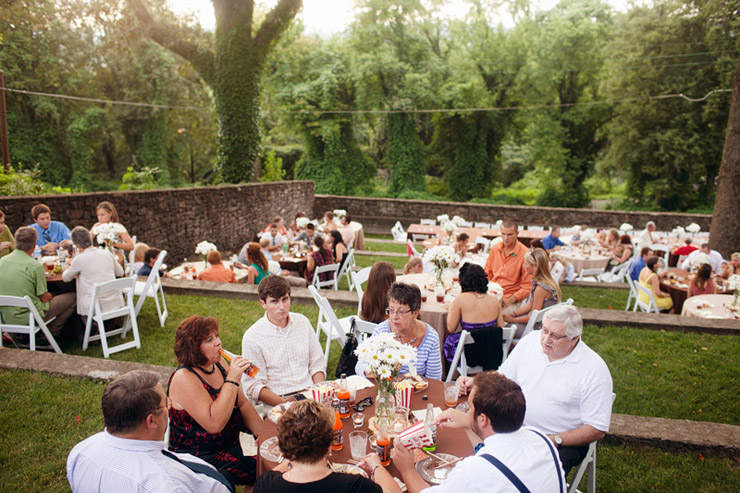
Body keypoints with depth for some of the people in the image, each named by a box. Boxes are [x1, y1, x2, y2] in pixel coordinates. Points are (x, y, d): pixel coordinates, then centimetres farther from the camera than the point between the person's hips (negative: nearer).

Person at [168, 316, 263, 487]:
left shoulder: (218, 363, 3)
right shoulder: (184, 378, -20)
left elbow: (242, 404, 10)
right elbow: (214, 424, -29)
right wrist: (232, 379, -29)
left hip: (231, 446, 8)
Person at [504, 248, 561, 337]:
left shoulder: (541, 288, -28)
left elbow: (533, 317, -20)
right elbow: (529, 305, 10)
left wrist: (513, 320, -9)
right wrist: (512, 314, 3)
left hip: (537, 328, -9)